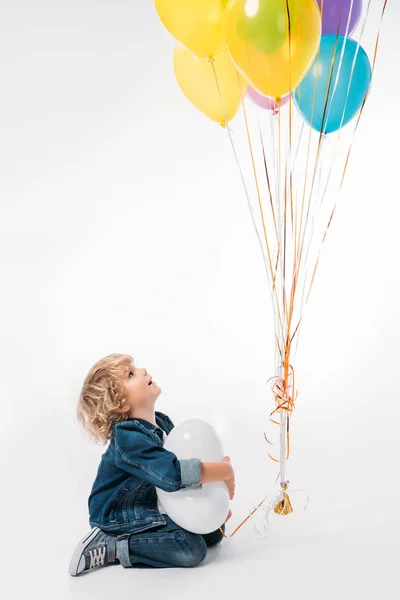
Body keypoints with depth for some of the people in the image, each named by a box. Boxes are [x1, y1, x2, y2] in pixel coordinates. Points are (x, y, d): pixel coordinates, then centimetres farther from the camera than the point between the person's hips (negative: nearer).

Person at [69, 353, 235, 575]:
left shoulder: (162, 422, -1)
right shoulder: (128, 438, -29)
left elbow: (182, 462, 13)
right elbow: (174, 474, -41)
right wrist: (225, 471, -30)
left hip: (156, 511, 9)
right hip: (121, 520, -9)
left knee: (214, 531, 8)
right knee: (192, 548, -22)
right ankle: (109, 548, -13)